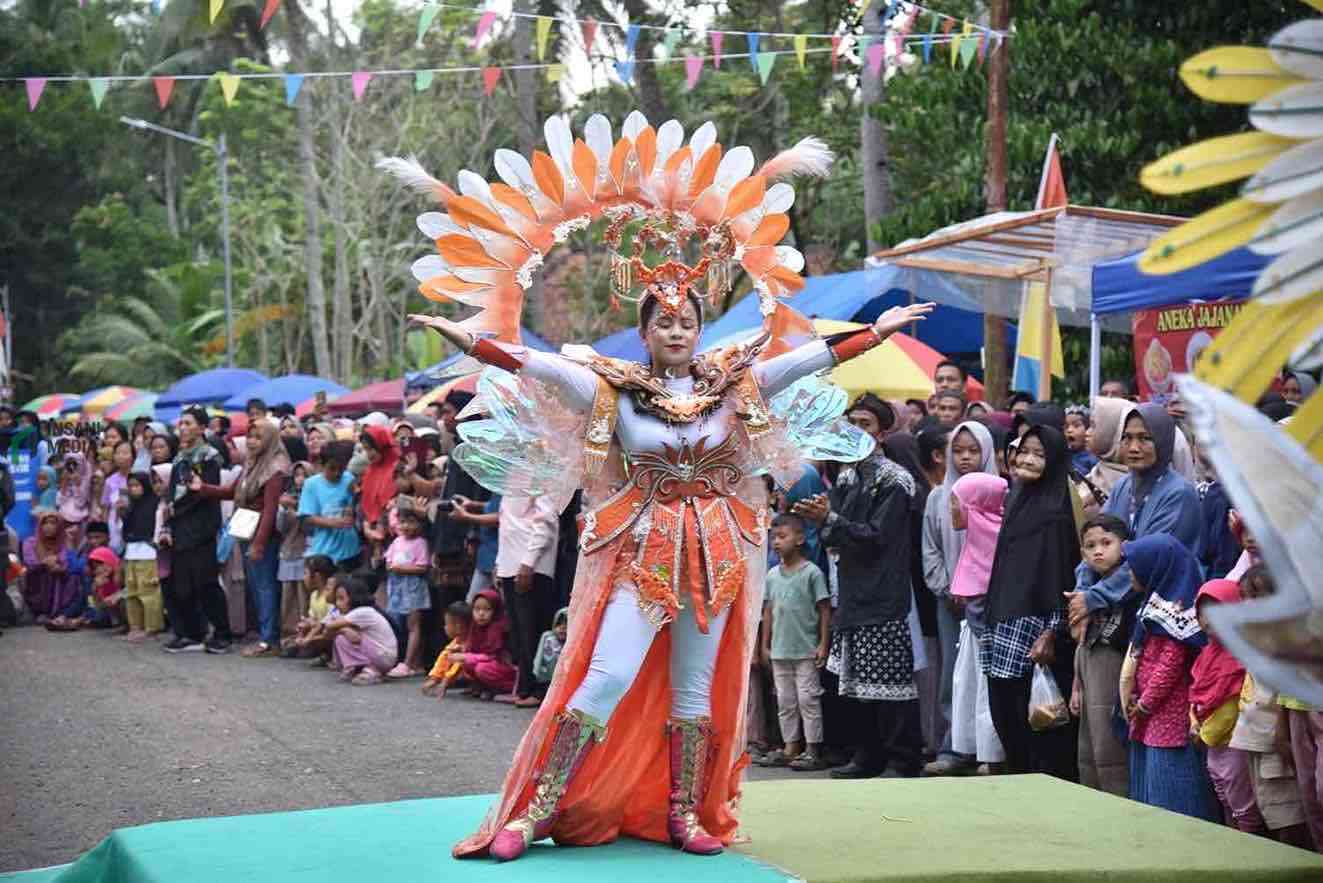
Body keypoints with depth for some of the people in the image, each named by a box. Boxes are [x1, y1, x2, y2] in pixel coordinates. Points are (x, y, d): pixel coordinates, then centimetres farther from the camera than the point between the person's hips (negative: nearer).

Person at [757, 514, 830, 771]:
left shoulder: (811, 572, -8)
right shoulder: (772, 575, 8)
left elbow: (824, 610, -7)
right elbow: (769, 611, 13)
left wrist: (823, 644, -10)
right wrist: (765, 645, 13)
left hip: (806, 650, -6)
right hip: (779, 650, 6)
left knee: (808, 699, -2)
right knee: (785, 701, 11)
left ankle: (813, 750, 3)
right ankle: (791, 748, 19)